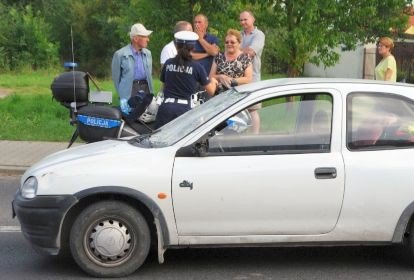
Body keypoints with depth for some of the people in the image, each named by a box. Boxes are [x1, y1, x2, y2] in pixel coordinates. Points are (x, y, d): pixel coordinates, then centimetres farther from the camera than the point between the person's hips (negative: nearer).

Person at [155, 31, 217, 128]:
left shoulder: (168, 63, 7)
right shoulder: (196, 67, -1)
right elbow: (211, 91, 6)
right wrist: (213, 81, 28)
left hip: (166, 107, 2)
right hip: (184, 109, -2)